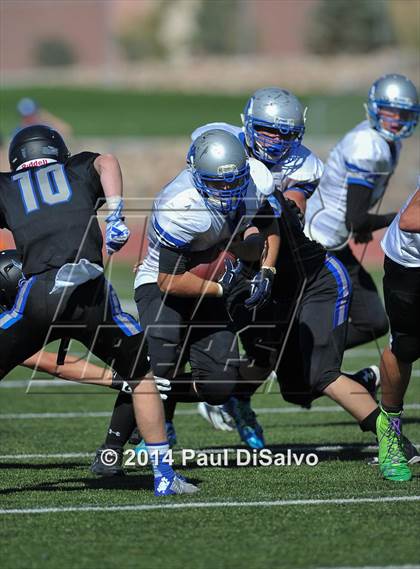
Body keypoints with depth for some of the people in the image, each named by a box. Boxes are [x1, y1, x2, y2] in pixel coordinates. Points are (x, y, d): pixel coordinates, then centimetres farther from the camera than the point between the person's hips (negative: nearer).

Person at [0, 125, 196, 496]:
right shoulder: (79, 170, 26)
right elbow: (106, 162, 6)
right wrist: (116, 216, -4)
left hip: (38, 294, -1)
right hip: (92, 292, 1)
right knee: (142, 377, 21)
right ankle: (164, 475, 17)